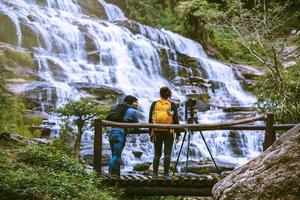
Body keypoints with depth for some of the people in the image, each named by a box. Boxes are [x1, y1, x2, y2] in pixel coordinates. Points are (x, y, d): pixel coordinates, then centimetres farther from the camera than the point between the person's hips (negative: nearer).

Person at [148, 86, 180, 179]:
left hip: (157, 132, 2)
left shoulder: (154, 104, 2)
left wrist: (150, 133, 10)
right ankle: (166, 174, -4)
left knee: (157, 154, 9)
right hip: (169, 132, -2)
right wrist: (177, 134, 2)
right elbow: (176, 120, -4)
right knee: (167, 153, 1)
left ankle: (155, 174, 8)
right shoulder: (172, 105, -3)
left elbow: (150, 119, 3)